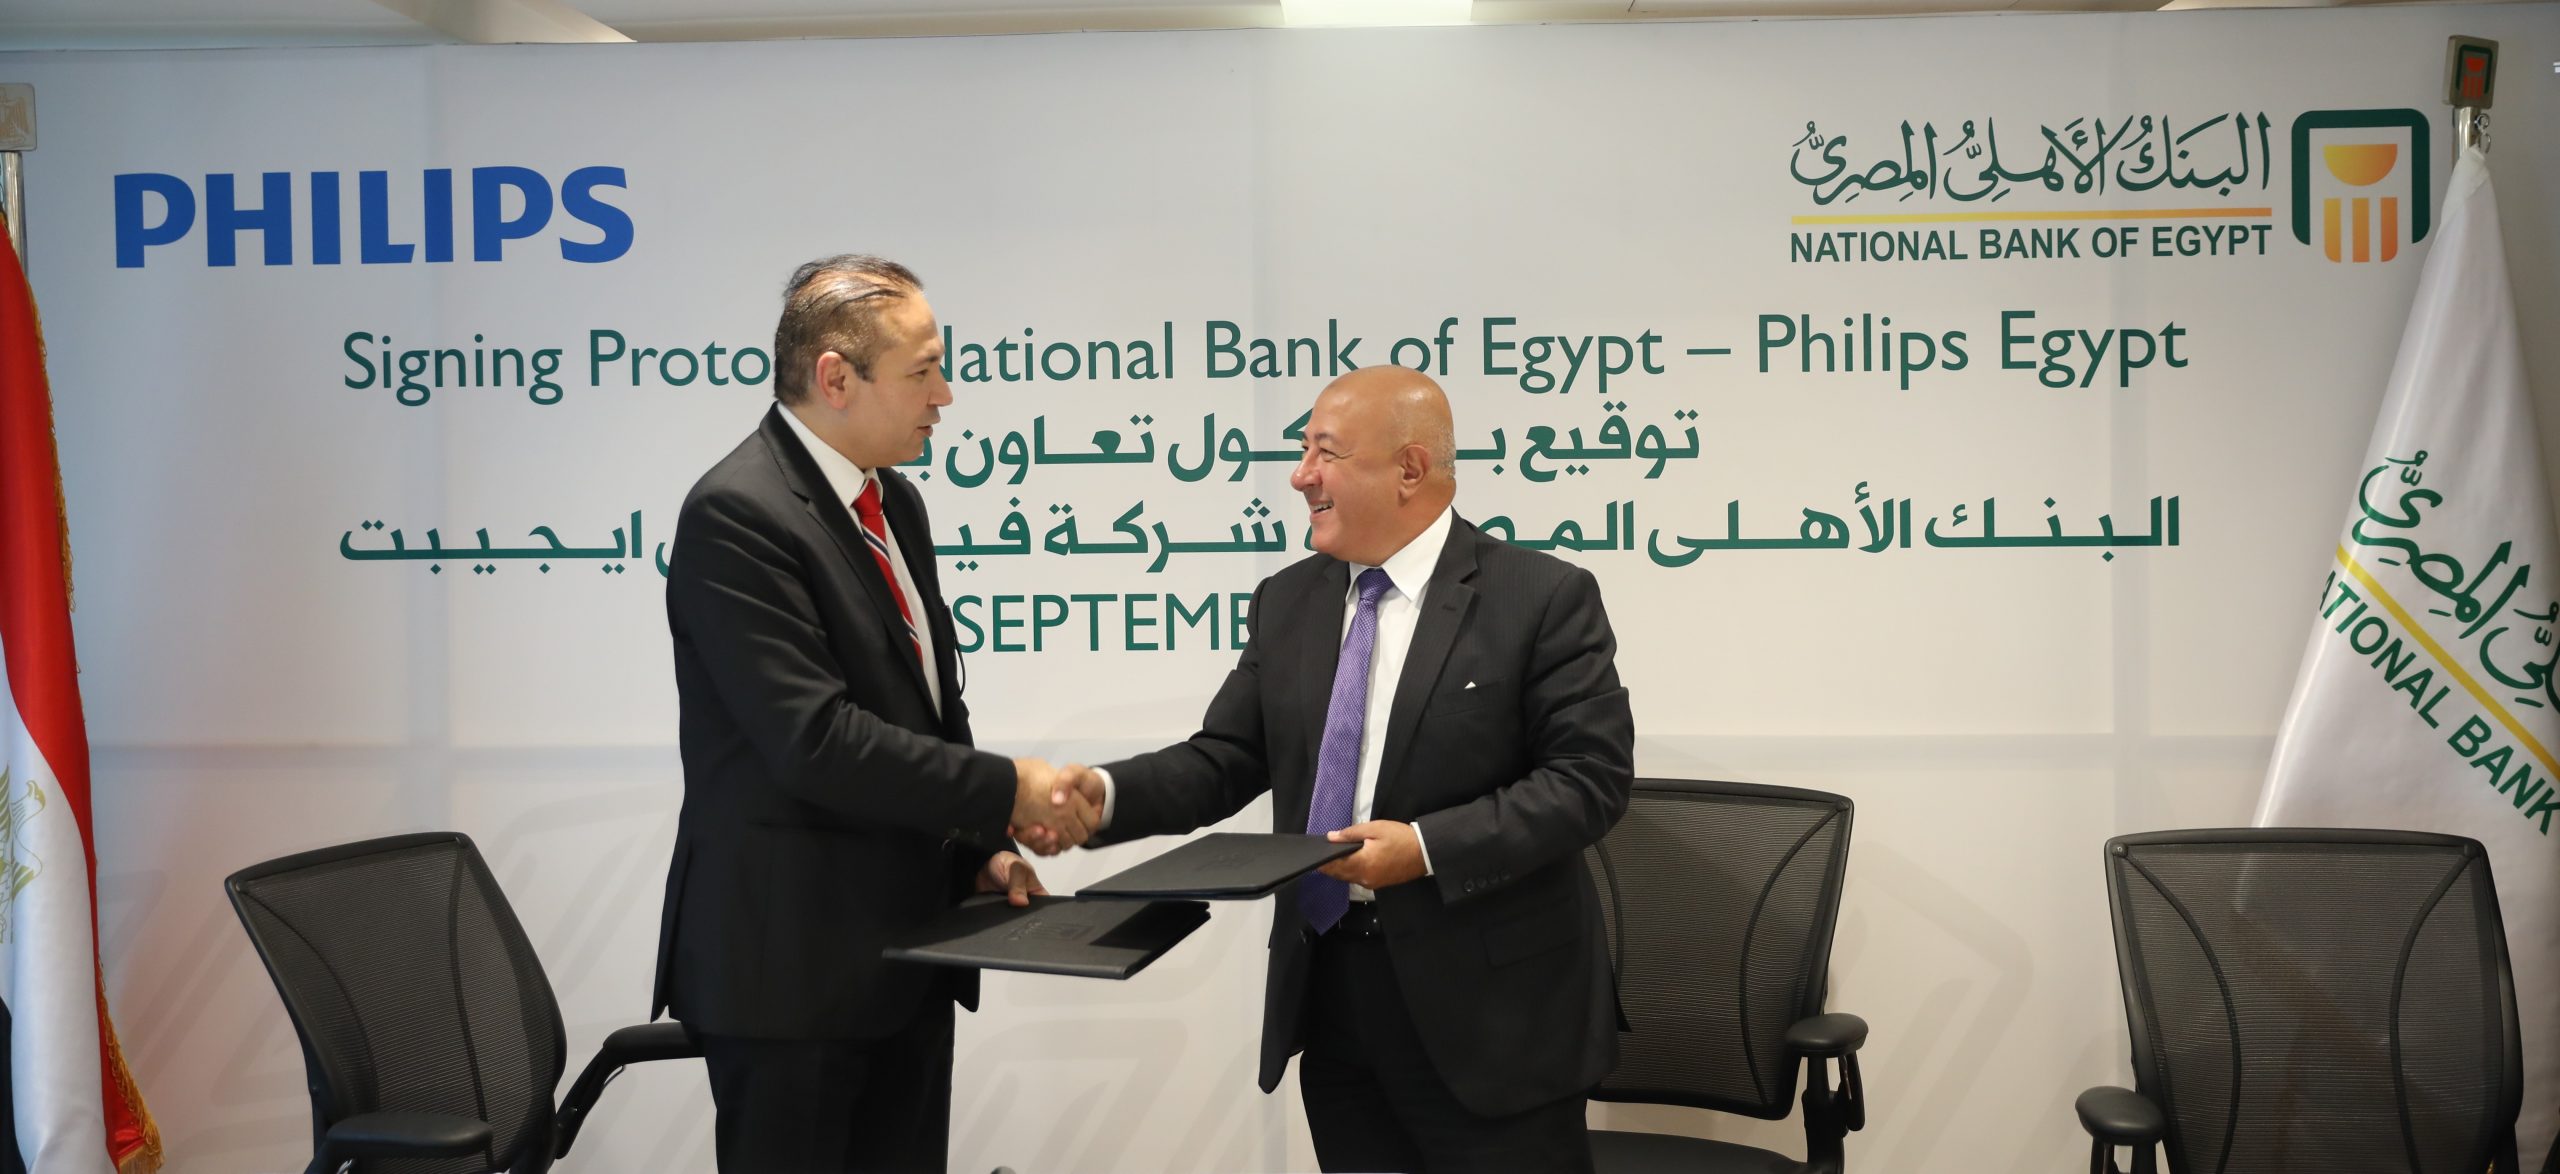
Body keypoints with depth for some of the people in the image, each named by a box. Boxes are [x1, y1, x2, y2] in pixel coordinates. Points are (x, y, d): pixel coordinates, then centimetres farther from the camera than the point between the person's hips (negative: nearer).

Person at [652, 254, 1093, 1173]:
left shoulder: (894, 503, 12)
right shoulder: (737, 514, -16)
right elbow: (816, 740, -24)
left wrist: (982, 849, 4)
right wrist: (1006, 794, -18)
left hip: (909, 949, 8)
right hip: (792, 959, -8)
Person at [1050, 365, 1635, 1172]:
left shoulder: (1542, 597, -7)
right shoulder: (1286, 603, 10)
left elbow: (1590, 777, -12)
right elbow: (1224, 761, 7)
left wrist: (1430, 847, -22)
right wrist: (1106, 793, -11)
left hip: (1488, 1001, -5)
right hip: (1328, 990, 5)